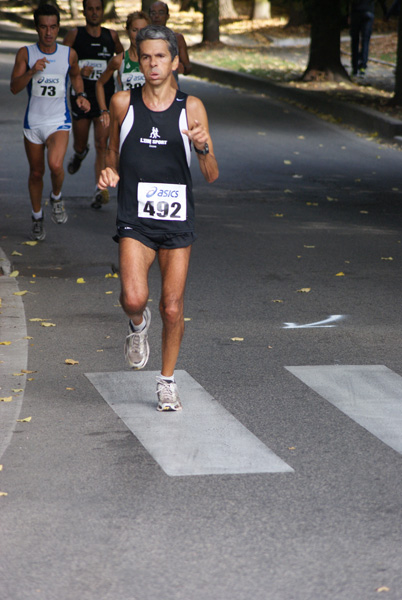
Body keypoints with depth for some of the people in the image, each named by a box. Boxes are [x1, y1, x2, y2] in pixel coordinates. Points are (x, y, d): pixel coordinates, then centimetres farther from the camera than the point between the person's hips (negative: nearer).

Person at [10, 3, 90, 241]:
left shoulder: (69, 54, -1)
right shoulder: (25, 53, -5)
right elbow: (14, 87, -12)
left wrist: (81, 95, 5)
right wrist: (32, 71, -27)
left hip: (59, 121, -1)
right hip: (33, 121, 1)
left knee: (56, 165, -25)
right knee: (36, 172, 11)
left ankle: (57, 197, 7)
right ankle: (37, 217, 32)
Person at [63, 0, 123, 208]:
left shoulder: (111, 36, 5)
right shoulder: (74, 35, -1)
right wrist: (78, 70, -20)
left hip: (105, 97, 0)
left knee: (102, 145, -11)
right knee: (80, 145, 10)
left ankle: (100, 190, -14)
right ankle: (80, 154, 48)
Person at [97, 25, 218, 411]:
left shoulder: (191, 109, -1)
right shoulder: (123, 103, 2)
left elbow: (211, 176, -1)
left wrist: (203, 147, -21)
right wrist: (110, 173, -5)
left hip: (177, 219, 0)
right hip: (135, 219, 0)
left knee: (172, 308, 3)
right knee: (133, 299, -19)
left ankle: (167, 381, 23)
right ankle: (138, 325, 18)